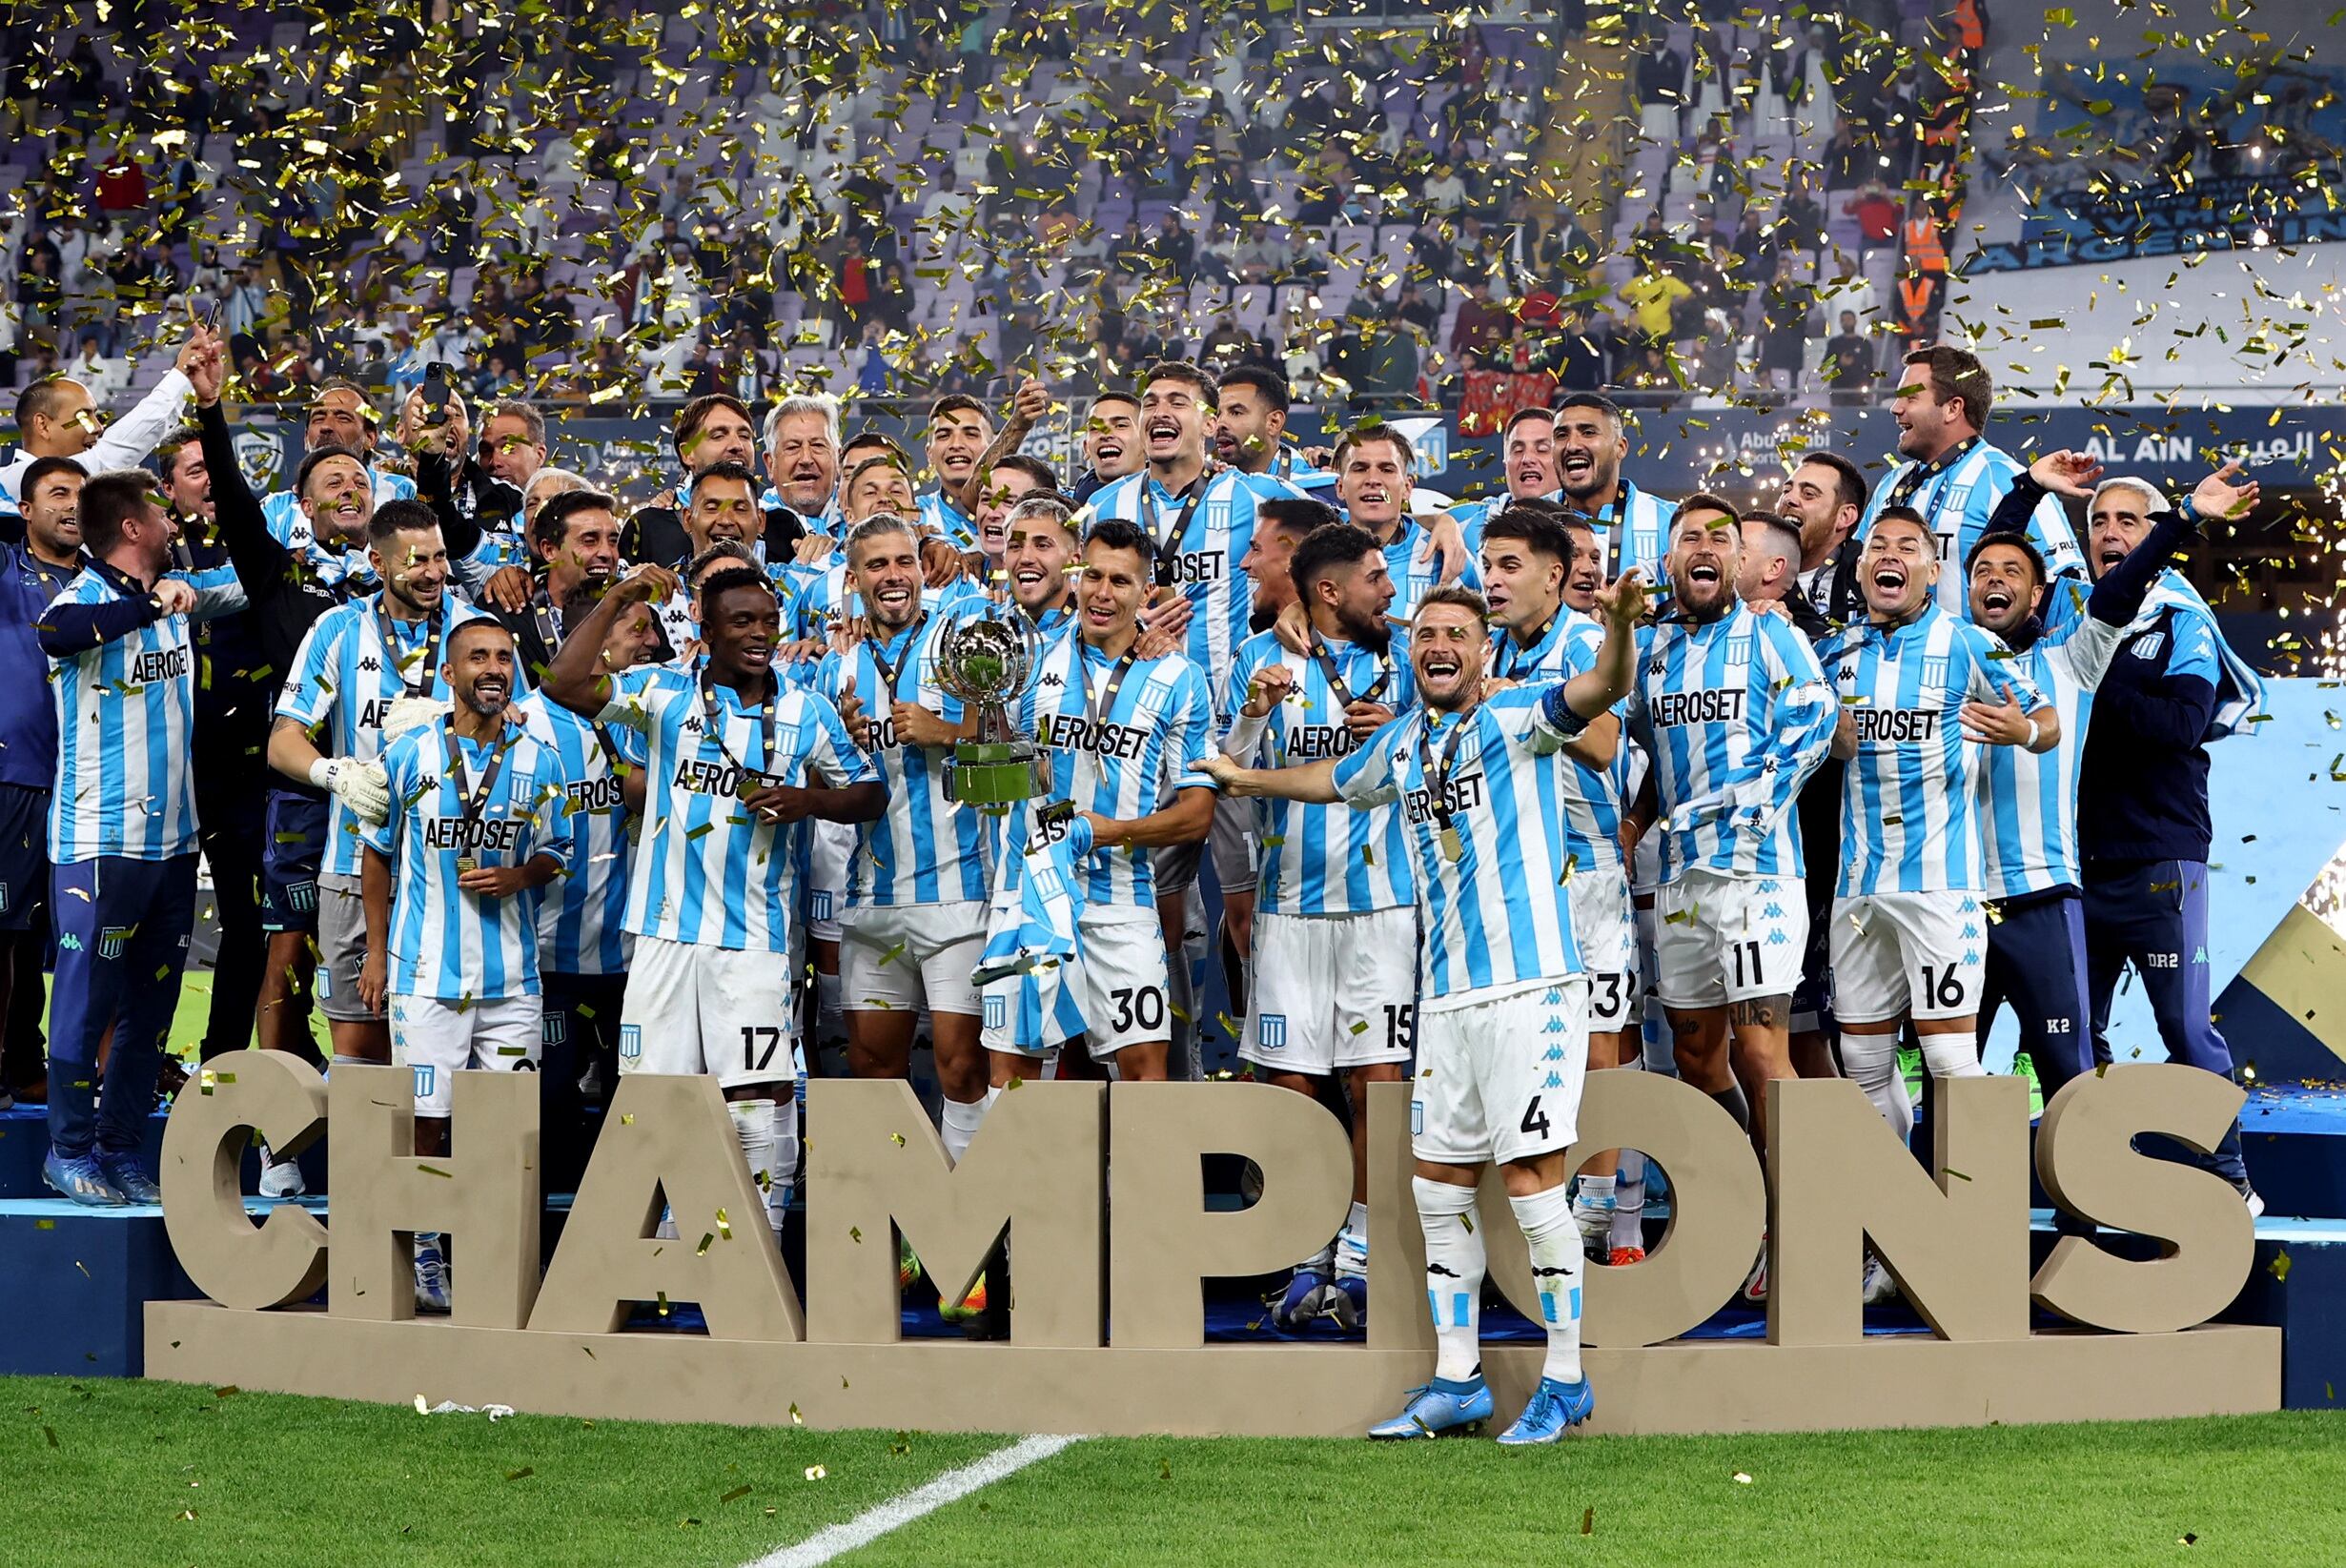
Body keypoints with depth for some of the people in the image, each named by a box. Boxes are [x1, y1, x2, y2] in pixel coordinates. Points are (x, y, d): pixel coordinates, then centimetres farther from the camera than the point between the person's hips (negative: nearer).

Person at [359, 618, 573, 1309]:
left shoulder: (539, 762, 6)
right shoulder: (409, 755, 1)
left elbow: (557, 856, 14)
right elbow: (377, 854, 9)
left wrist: (518, 876, -8)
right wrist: (375, 950, 7)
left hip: (512, 972, 2)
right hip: (427, 967, -2)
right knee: (425, 1116, -2)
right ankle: (425, 1252, 8)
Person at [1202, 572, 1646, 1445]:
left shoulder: (1514, 720, -4)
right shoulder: (1401, 744, 15)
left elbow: (1598, 692, -23)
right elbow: (1338, 781, 37)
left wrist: (1620, 628, -43)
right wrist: (1247, 779, 51)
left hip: (1528, 986, -7)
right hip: (1445, 997, 7)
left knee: (1530, 1177, -8)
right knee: (1439, 1185, 10)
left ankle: (1565, 1383, 2)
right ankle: (1456, 1381, 20)